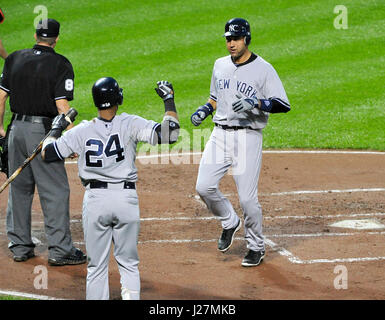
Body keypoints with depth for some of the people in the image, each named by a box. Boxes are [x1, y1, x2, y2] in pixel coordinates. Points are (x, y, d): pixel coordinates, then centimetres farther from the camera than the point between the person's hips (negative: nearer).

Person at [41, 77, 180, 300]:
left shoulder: (82, 131, -2)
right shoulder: (130, 124, -7)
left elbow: (46, 153, 7)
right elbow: (169, 134, -15)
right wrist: (169, 100, -4)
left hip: (95, 200, 1)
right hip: (126, 198, -1)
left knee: (97, 267, 9)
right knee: (129, 264, 12)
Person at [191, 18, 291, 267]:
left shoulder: (263, 69, -5)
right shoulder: (220, 66, 13)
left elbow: (284, 105, -11)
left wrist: (256, 103, -26)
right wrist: (204, 110, 7)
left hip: (248, 137, -5)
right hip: (220, 134, 5)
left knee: (247, 198, -7)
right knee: (204, 187, -8)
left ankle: (256, 247, 14)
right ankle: (230, 223, 20)